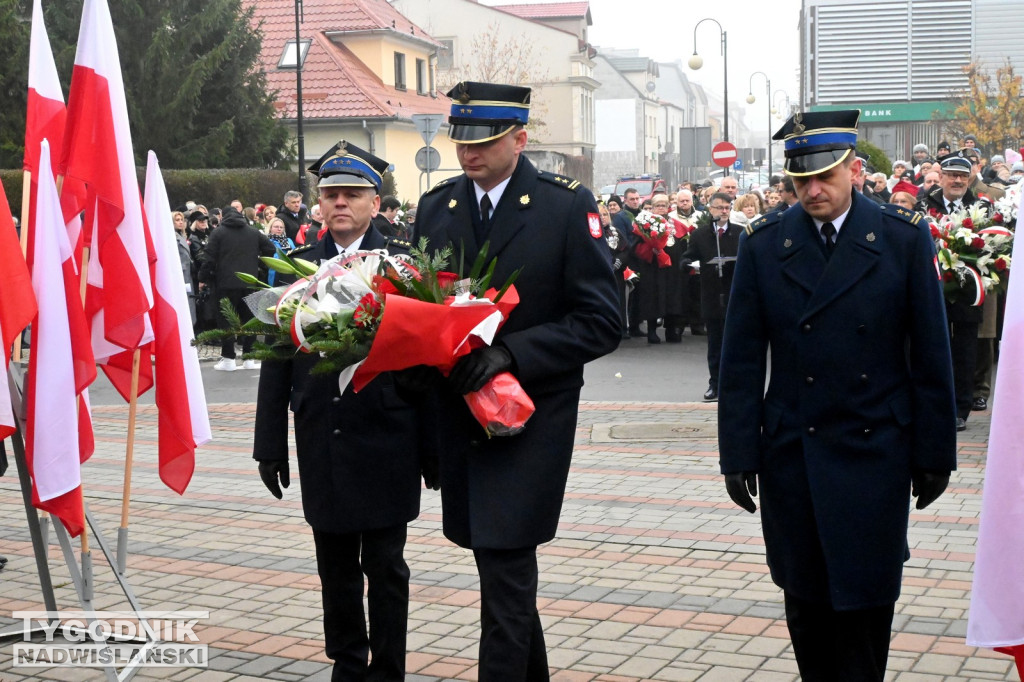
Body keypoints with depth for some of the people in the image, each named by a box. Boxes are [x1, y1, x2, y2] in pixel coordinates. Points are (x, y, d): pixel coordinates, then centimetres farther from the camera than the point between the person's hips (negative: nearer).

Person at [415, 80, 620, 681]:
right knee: (501, 561, 16)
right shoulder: (436, 207, 6)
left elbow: (602, 323, -12)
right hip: (459, 413, 5)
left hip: (531, 417, -5)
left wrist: (509, 352, -21)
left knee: (505, 567, -9)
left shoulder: (568, 205, -9)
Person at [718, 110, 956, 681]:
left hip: (874, 456, -1)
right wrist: (738, 455, -2)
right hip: (790, 456, 2)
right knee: (805, 601, 10)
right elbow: (742, 360, 2)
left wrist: (935, 453, -1)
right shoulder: (764, 245, 1)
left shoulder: (904, 238, -2)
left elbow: (931, 355, 0)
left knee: (865, 601, 1)